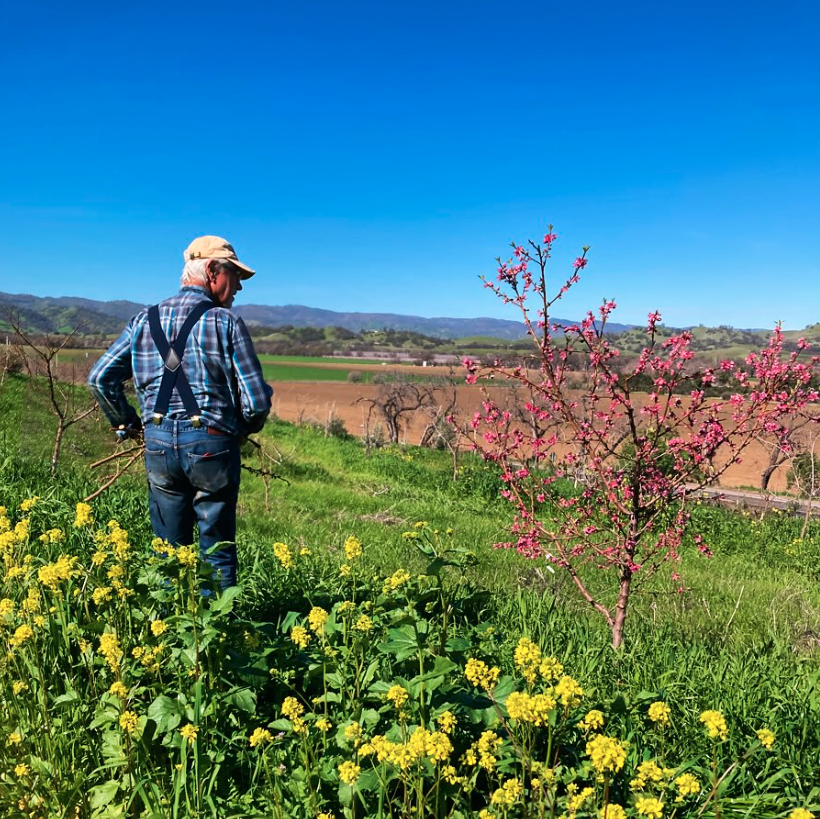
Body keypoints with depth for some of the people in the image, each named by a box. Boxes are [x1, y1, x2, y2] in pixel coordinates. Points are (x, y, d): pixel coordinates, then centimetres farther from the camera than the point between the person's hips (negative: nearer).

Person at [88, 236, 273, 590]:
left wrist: (126, 423, 19)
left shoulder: (144, 320, 9)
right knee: (217, 552, 9)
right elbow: (256, 399, -10)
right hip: (212, 444, -4)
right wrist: (246, 427, 11)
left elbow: (99, 378, 7)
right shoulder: (226, 322, -6)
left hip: (159, 445, 4)